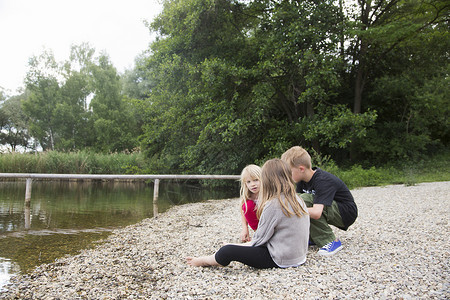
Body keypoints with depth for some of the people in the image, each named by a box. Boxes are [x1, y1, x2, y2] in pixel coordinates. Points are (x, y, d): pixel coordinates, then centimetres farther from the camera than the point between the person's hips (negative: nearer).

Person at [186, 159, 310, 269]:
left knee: (227, 251, -8)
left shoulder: (272, 205, -20)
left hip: (281, 260, -9)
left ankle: (204, 261, 15)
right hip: (299, 255, 9)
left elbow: (260, 238, -15)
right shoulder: (298, 199, 6)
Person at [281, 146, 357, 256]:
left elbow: (316, 213, -41)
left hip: (347, 213, -8)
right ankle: (313, 237, 1)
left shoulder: (323, 181, -30)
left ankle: (331, 242, -20)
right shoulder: (303, 180, -4)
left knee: (304, 199, -28)